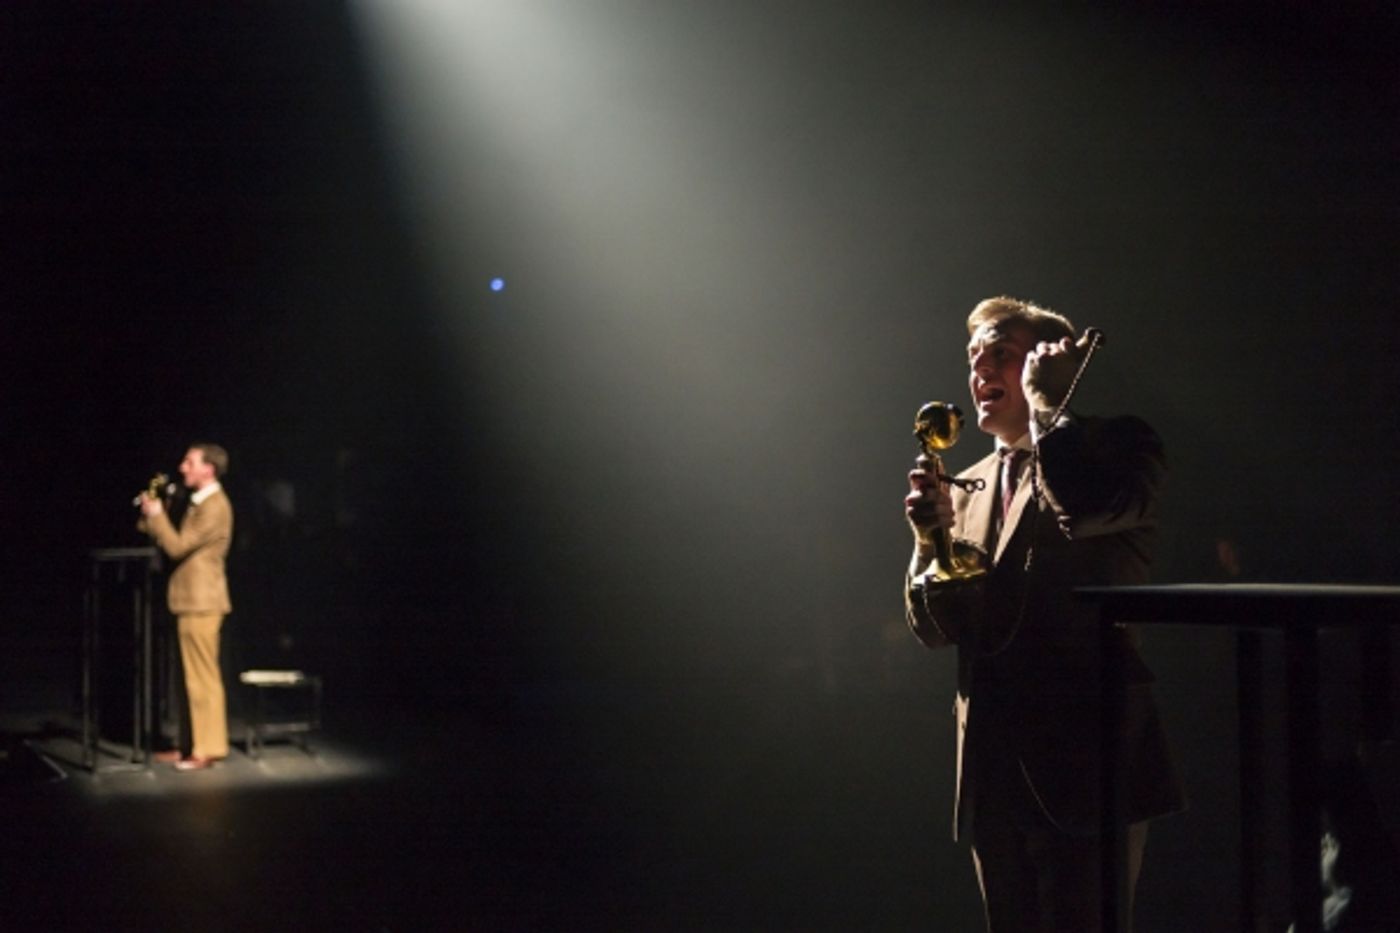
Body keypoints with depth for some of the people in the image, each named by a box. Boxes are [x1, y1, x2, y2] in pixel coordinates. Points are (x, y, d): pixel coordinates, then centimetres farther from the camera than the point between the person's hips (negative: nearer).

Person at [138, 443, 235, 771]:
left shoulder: (215, 506, -16)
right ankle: (194, 743, 19)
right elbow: (179, 544, 17)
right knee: (193, 677, 13)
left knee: (203, 678, -6)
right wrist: (152, 517, 7)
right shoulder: (200, 502, 16)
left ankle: (208, 749, -3)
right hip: (191, 600, 10)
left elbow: (177, 546, -20)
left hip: (201, 603, -10)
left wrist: (155, 513, -10)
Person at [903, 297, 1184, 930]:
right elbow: (936, 631, 13)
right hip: (994, 774, 6)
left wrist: (1046, 399, -11)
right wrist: (930, 539, -5)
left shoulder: (1114, 450, 0)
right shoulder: (970, 488, 17)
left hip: (1084, 763, -6)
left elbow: (1086, 508, -25)